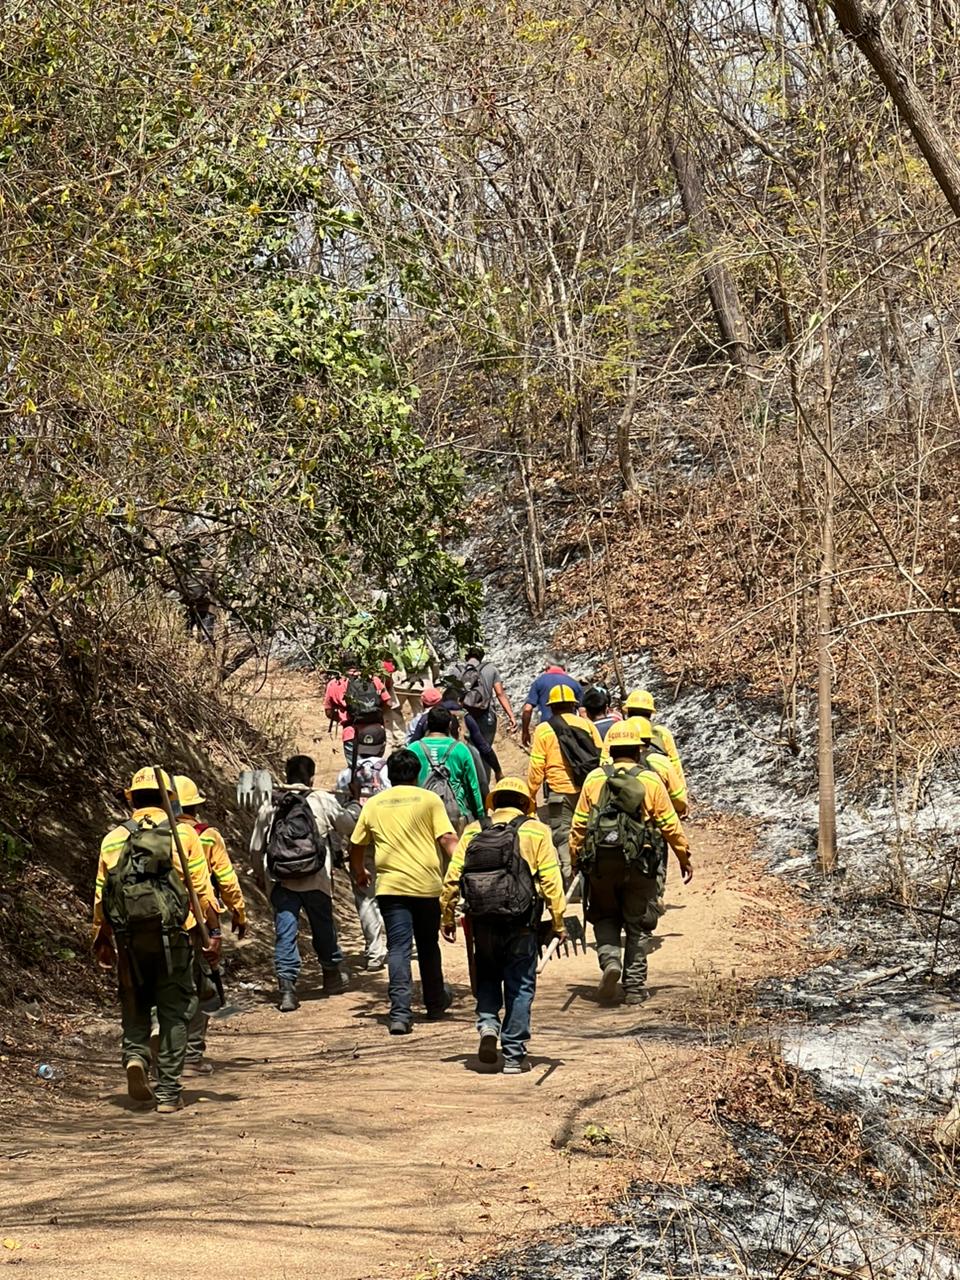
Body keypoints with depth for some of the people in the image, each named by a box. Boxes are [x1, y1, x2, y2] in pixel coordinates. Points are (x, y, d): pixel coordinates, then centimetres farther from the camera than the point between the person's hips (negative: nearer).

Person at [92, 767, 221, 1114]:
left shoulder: (113, 839, 5)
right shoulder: (183, 835, -1)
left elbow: (101, 895, 10)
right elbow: (202, 889, -4)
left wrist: (102, 940, 21)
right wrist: (213, 932, 3)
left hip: (129, 939, 2)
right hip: (172, 937, -2)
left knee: (134, 1004, 20)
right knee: (174, 1013, 5)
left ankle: (135, 1055, -7)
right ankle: (168, 1093, 4)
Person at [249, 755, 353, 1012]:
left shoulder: (269, 806, 5)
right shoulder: (323, 801, -1)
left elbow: (256, 849, 8)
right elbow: (348, 827, 12)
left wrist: (261, 877, 24)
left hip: (280, 882, 1)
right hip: (316, 881, 0)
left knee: (285, 933, 0)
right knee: (323, 927, 18)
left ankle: (287, 988, -10)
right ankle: (333, 975, 37)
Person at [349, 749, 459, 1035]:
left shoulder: (373, 804, 9)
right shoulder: (429, 800, 1)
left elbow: (356, 846, 16)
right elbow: (447, 840, -8)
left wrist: (359, 873, 34)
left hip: (390, 886, 1)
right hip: (426, 883, 0)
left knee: (398, 948, -3)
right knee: (428, 946, 17)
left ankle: (400, 1013, -16)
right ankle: (435, 1002, 34)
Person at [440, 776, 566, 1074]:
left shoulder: (472, 832, 8)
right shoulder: (536, 831, 3)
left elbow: (452, 877, 4)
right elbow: (550, 880, -5)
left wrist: (447, 918, 13)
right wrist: (558, 920, -1)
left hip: (483, 920, 2)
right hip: (521, 923, -2)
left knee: (487, 976, 22)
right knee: (520, 987, 7)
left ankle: (487, 1024, -2)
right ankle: (513, 1056, 7)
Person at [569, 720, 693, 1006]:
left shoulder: (594, 779, 1)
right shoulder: (651, 781, -2)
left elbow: (579, 824, 3)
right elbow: (670, 824, 1)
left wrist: (576, 860, 14)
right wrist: (684, 858, 12)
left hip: (601, 863, 1)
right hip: (640, 864, -1)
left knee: (605, 917, 18)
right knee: (638, 926, 9)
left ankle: (610, 959, -7)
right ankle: (634, 987, 10)